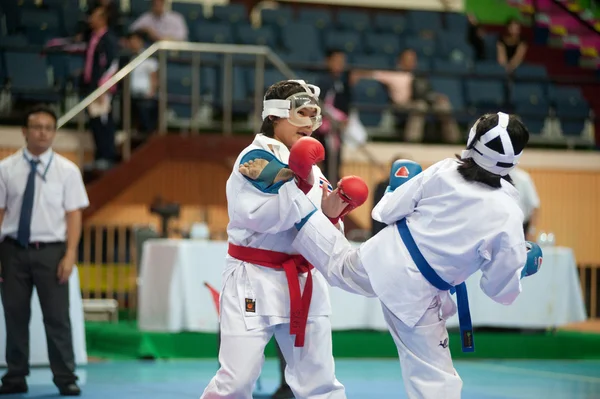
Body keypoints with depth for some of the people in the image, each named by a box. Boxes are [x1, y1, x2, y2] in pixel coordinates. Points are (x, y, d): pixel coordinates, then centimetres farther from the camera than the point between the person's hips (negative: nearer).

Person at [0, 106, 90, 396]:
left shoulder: (67, 170, 1)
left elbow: (74, 214, -1)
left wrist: (70, 254, -9)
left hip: (50, 251, -1)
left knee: (57, 316, 1)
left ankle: (65, 378, 10)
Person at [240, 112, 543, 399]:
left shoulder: (444, 172, -11)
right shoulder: (508, 216, -18)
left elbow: (388, 212, -1)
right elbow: (501, 289, -9)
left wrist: (397, 187, 21)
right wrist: (525, 265, 11)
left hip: (384, 260, 3)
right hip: (415, 295, -3)